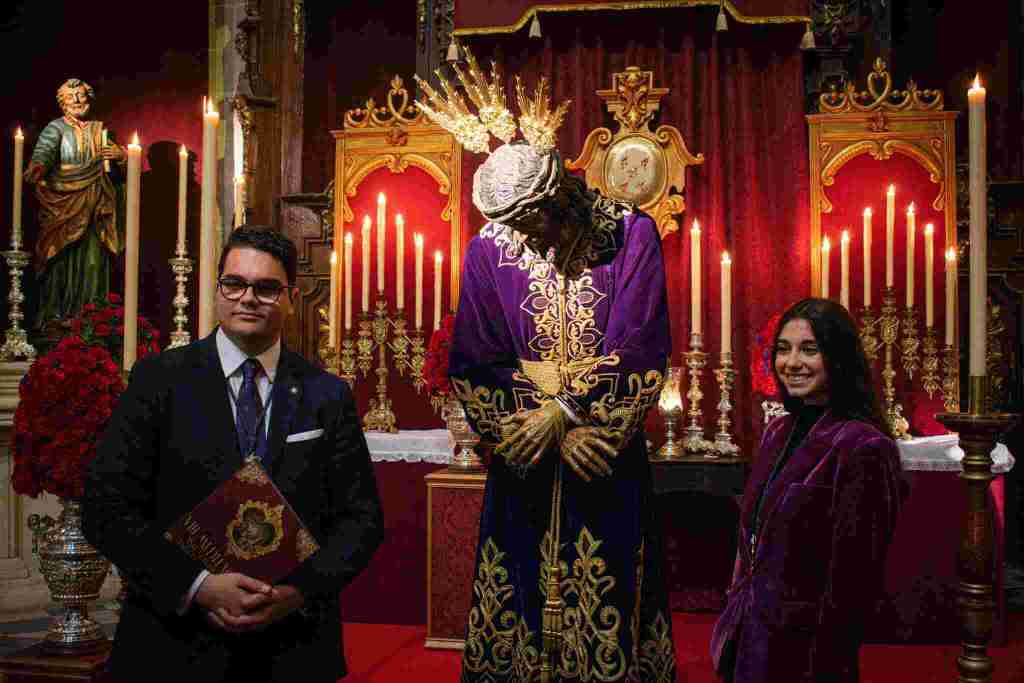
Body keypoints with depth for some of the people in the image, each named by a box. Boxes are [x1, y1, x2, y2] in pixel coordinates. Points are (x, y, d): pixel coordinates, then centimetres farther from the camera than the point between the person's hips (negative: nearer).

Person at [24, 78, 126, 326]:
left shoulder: (100, 130, 17)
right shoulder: (55, 128, 4)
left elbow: (119, 166, 21)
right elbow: (44, 151, -16)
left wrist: (120, 154, -3)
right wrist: (37, 167, -37)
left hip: (94, 209, 4)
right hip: (63, 206, -3)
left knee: (92, 259, 1)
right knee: (63, 258, -8)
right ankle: (56, 316, -3)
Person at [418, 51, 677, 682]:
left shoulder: (632, 234, -6)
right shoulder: (489, 250, -3)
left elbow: (642, 354, -9)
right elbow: (472, 367, -4)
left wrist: (562, 410, -14)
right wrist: (561, 429, -10)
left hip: (608, 456, -1)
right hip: (526, 462, 1)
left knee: (606, 599, 6)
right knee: (523, 597, 8)